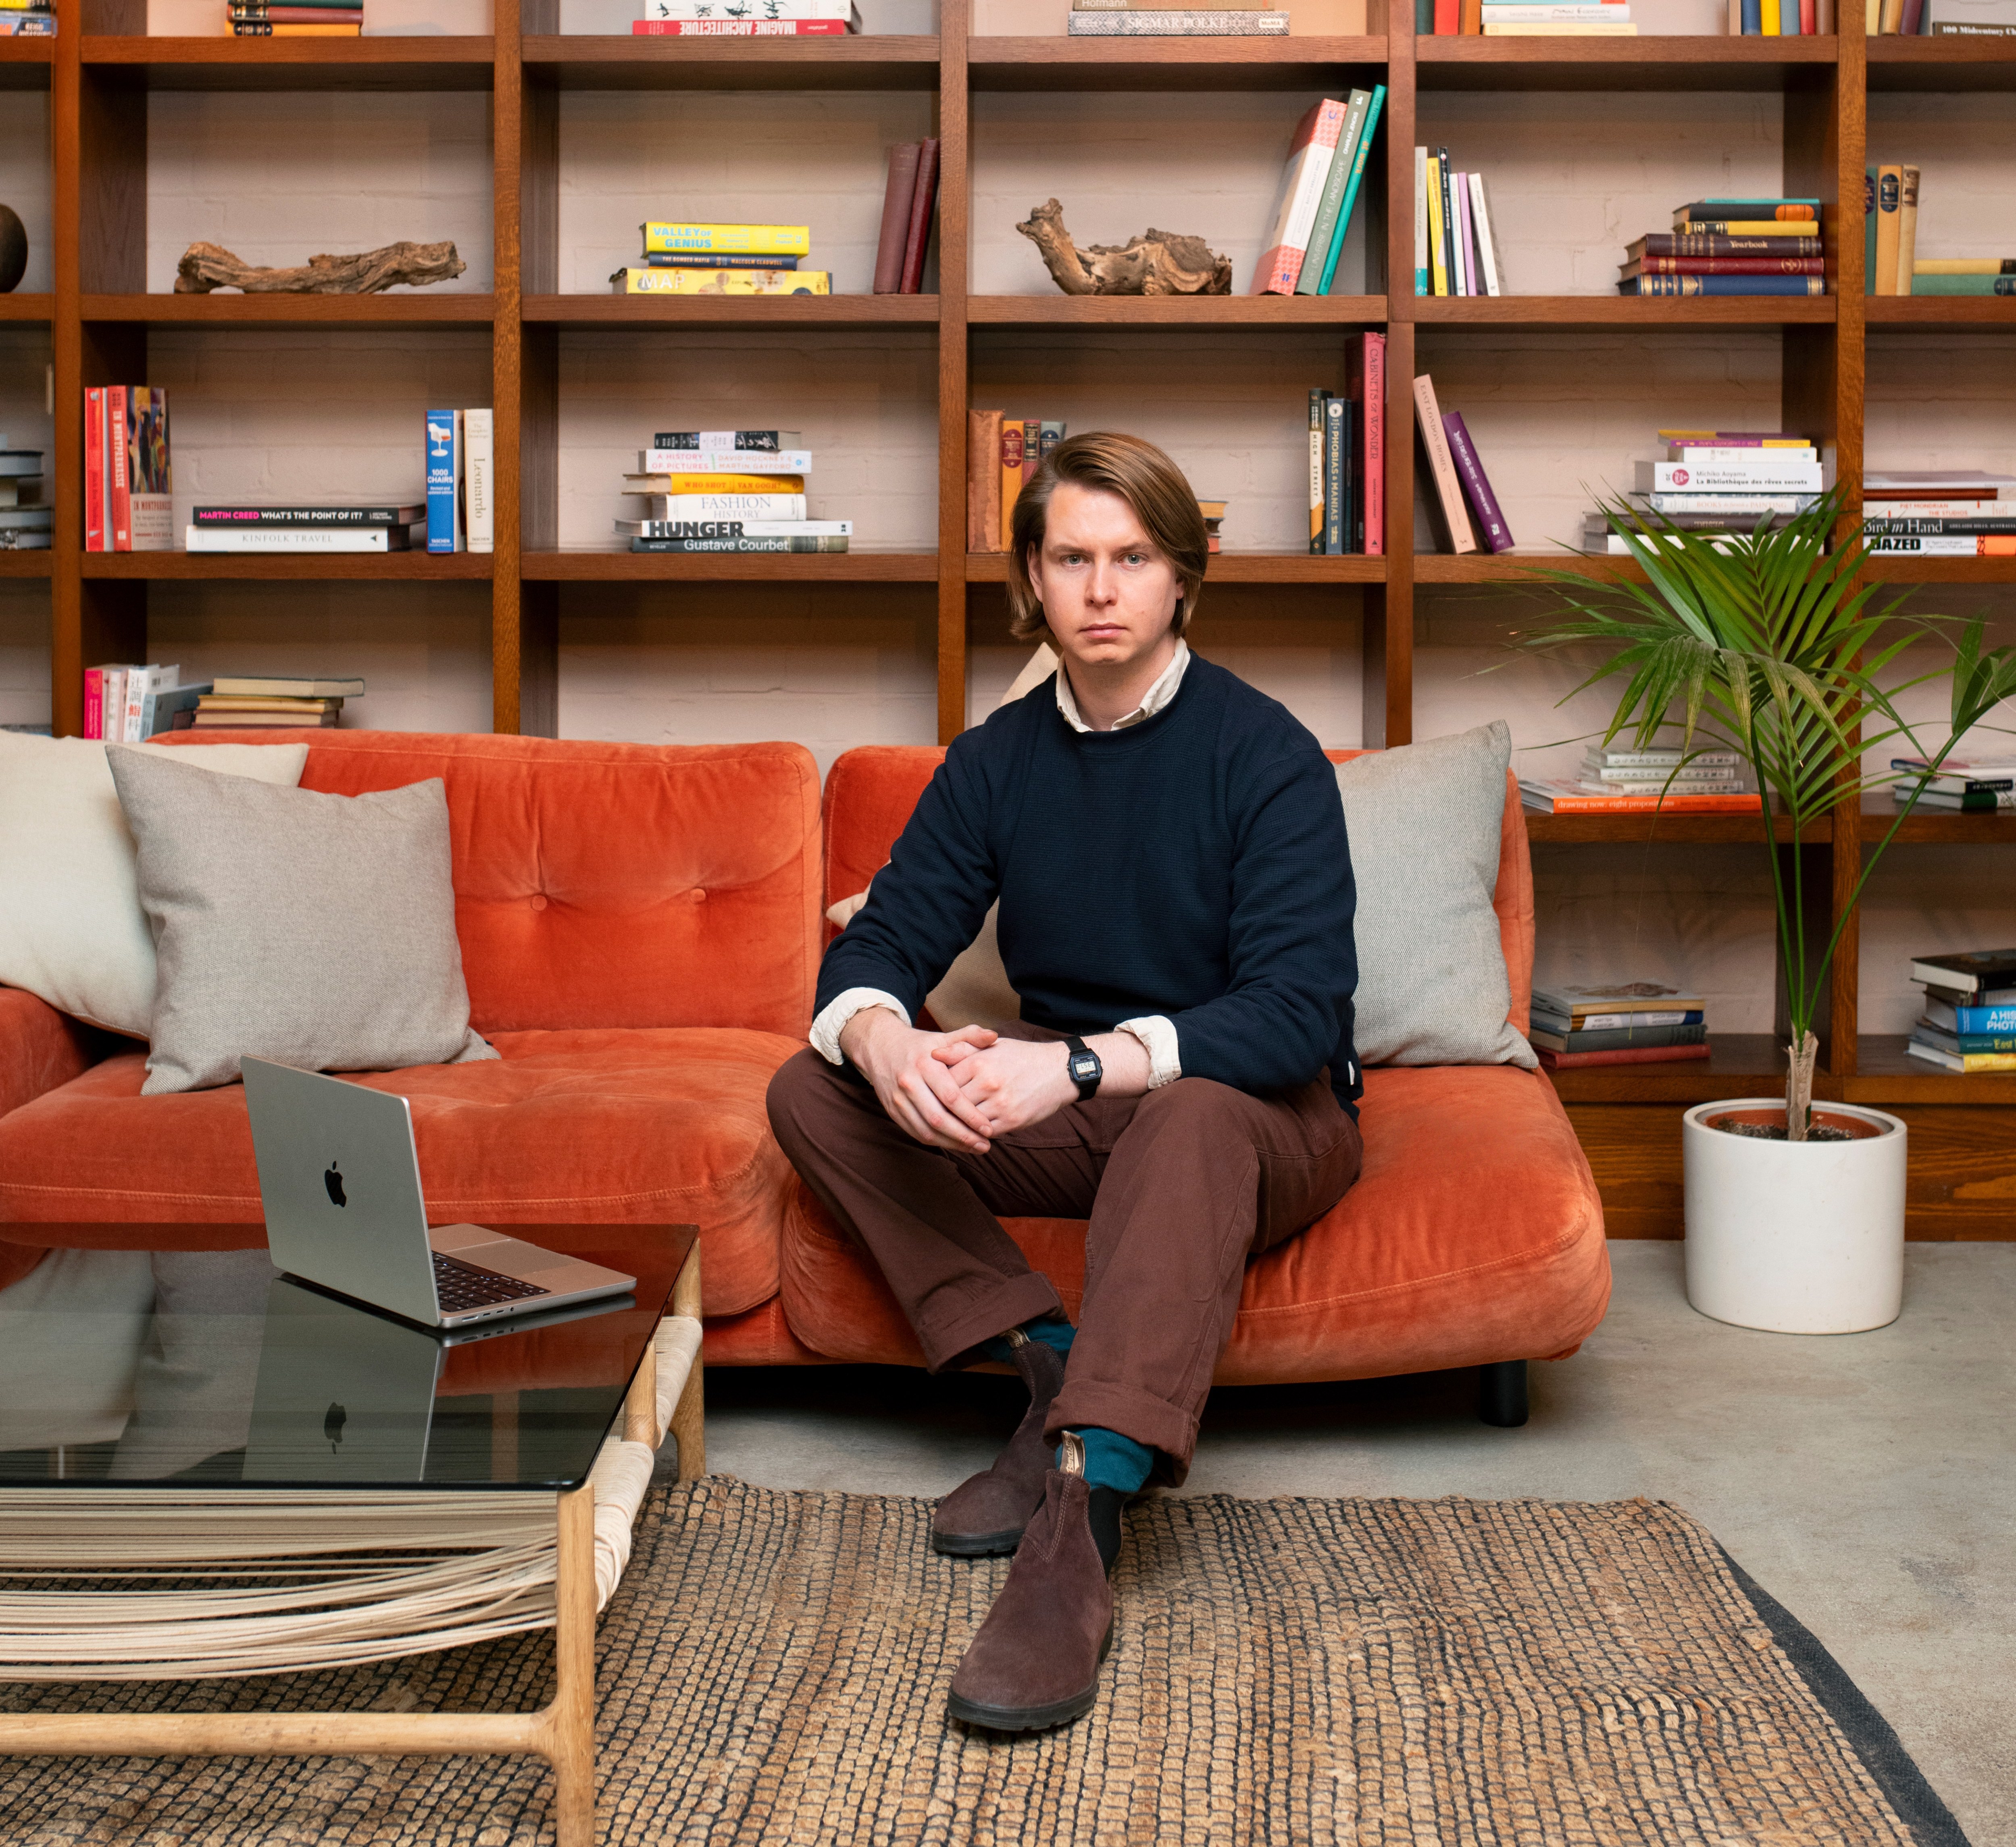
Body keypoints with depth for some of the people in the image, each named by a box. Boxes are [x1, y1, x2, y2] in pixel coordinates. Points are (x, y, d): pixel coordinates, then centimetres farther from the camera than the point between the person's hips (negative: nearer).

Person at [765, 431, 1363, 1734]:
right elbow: (882, 943, -2)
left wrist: (1079, 1065, -36)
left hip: (1268, 1112, -5)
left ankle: (1078, 1535, -50)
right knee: (817, 1091, -14)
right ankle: (1053, 1371, -22)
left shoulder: (1263, 752, -13)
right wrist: (882, 1039, -28)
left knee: (1188, 1120, -41)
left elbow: (1301, 1009, -23)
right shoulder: (1000, 760, 3)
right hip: (1074, 1116, 5)